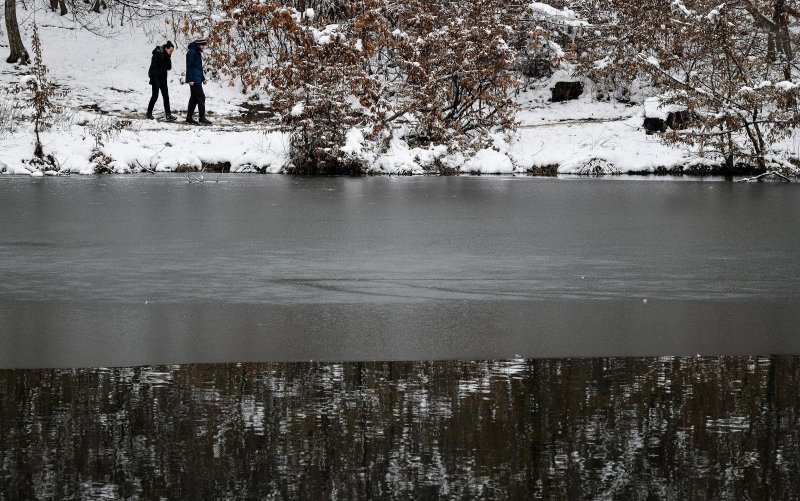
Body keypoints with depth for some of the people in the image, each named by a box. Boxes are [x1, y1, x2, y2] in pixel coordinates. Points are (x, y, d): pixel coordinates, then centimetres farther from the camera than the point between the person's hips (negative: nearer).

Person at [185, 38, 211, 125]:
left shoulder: (198, 53, 18)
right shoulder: (192, 52, -13)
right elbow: (189, 66, -18)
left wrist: (203, 78, 24)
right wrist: (190, 79, -21)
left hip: (198, 79, 10)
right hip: (194, 80, -10)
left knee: (194, 98, 11)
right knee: (201, 97, -10)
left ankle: (189, 117, 16)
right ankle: (202, 118, -10)